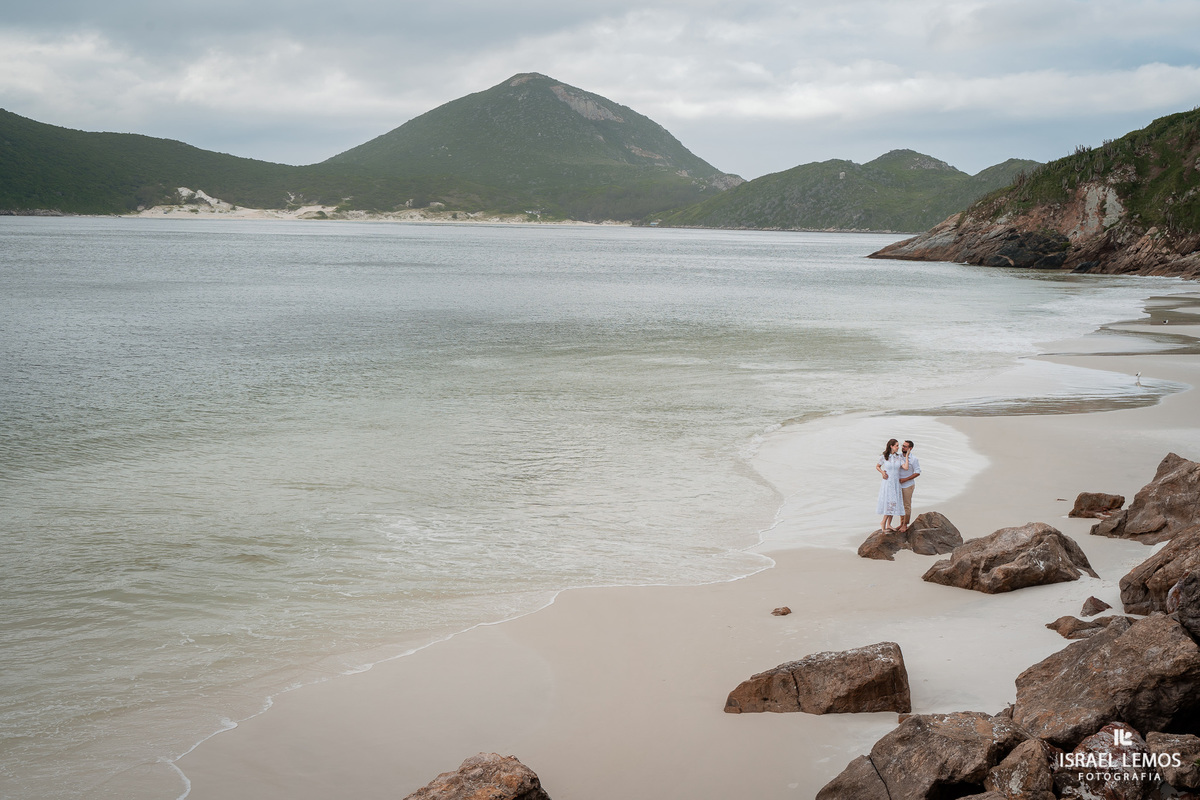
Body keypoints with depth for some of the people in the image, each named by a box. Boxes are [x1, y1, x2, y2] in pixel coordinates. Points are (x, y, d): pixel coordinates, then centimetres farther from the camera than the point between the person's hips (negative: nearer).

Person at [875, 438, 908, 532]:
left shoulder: (899, 457, 1)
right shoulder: (884, 457, -6)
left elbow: (906, 467, -13)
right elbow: (877, 466, 6)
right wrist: (882, 472, -11)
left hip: (896, 483, 4)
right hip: (887, 482, -4)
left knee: (893, 504, 7)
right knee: (890, 503, -10)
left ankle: (888, 525, 16)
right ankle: (883, 523, 6)